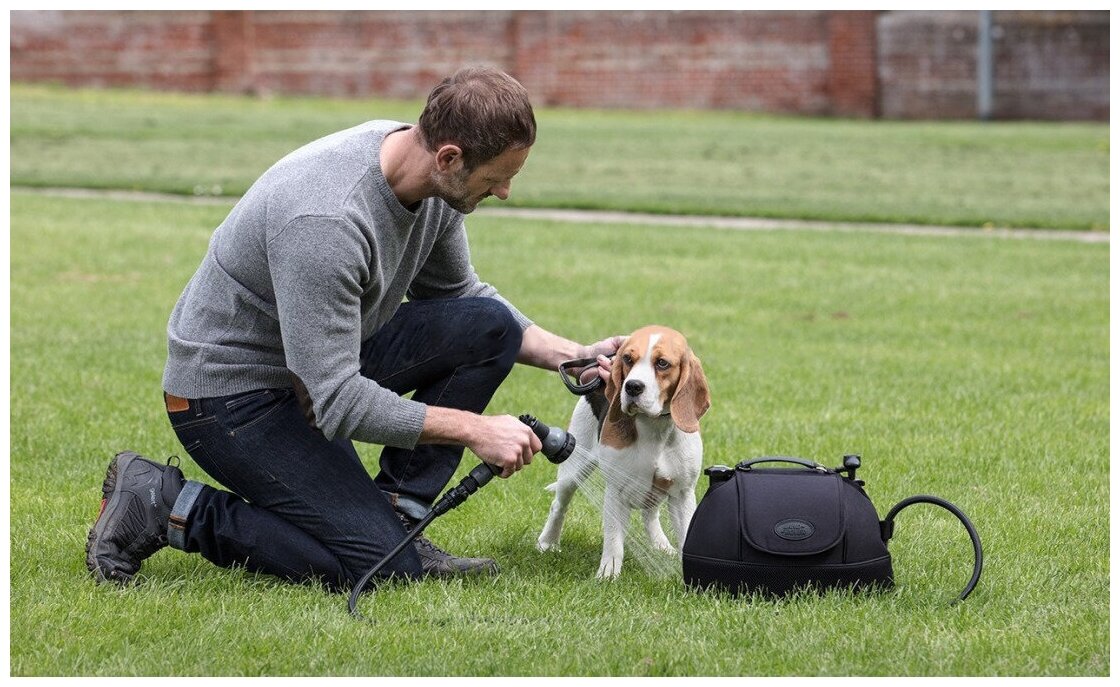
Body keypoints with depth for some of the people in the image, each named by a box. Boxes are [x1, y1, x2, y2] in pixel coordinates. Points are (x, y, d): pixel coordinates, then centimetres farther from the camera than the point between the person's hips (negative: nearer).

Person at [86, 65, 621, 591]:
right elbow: (338, 403, -33)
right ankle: (172, 509, -5)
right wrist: (474, 429, -26)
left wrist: (568, 355, 2)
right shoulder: (326, 220, -35)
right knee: (383, 565, -16)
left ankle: (393, 513, -1)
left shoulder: (434, 184, -8)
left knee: (489, 325, -6)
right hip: (231, 392, -9)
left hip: (324, 363, 9)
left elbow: (457, 292, 13)